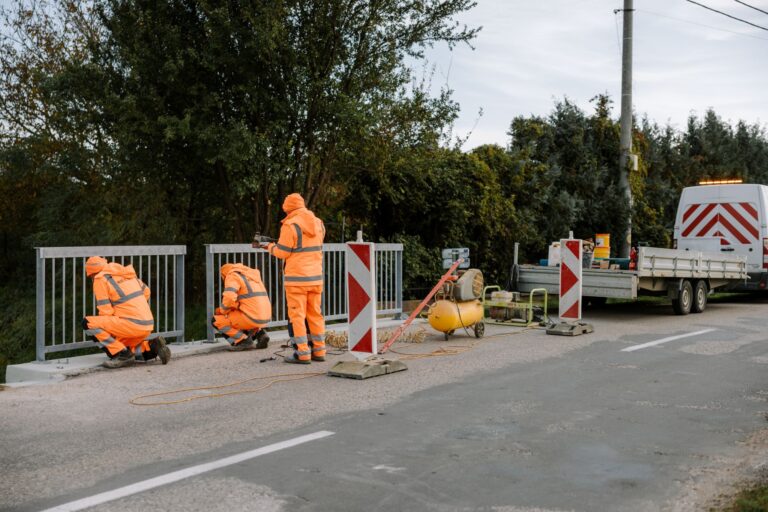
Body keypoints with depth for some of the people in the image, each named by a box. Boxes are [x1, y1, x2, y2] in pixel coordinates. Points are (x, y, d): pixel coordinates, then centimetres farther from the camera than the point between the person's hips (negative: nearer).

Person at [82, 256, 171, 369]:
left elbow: (105, 312, -7)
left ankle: (122, 355, -8)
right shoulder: (126, 273, 19)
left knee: (88, 323, -7)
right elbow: (146, 291, 32)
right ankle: (152, 348, 9)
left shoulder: (101, 279, -3)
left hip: (131, 325, -8)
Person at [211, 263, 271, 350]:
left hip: (251, 318, -8)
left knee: (216, 320, 6)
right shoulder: (252, 276, 23)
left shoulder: (233, 276, -3)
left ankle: (243, 341, -5)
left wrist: (223, 311, 1)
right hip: (264, 318, 8)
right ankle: (260, 334, 11)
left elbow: (229, 298, -20)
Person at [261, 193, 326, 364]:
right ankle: (319, 351, 15)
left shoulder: (290, 225, -12)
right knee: (315, 313, 13)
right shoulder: (318, 223, 8)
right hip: (316, 277, 6)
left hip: (297, 278, -6)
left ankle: (302, 354, -3)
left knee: (297, 315, -1)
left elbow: (283, 252, -9)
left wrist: (270, 246, 11)